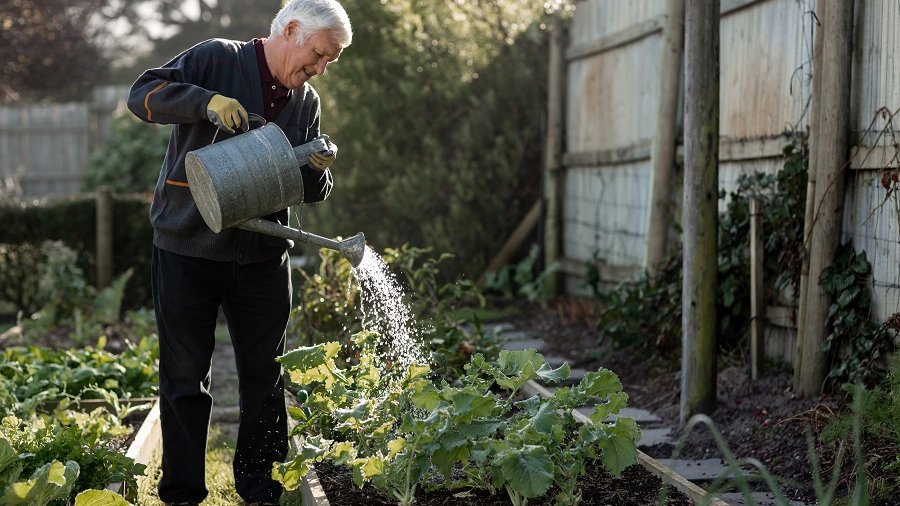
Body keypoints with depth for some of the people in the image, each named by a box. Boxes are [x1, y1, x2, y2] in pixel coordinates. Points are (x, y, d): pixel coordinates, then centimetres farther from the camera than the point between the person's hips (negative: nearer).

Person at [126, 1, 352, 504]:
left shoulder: (307, 102, 8)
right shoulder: (217, 59, -6)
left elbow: (311, 193, 11)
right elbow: (143, 94, -14)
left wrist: (319, 169, -12)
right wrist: (206, 101, -27)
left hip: (262, 256, 5)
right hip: (188, 250, -4)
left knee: (265, 378, 9)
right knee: (185, 378, 3)